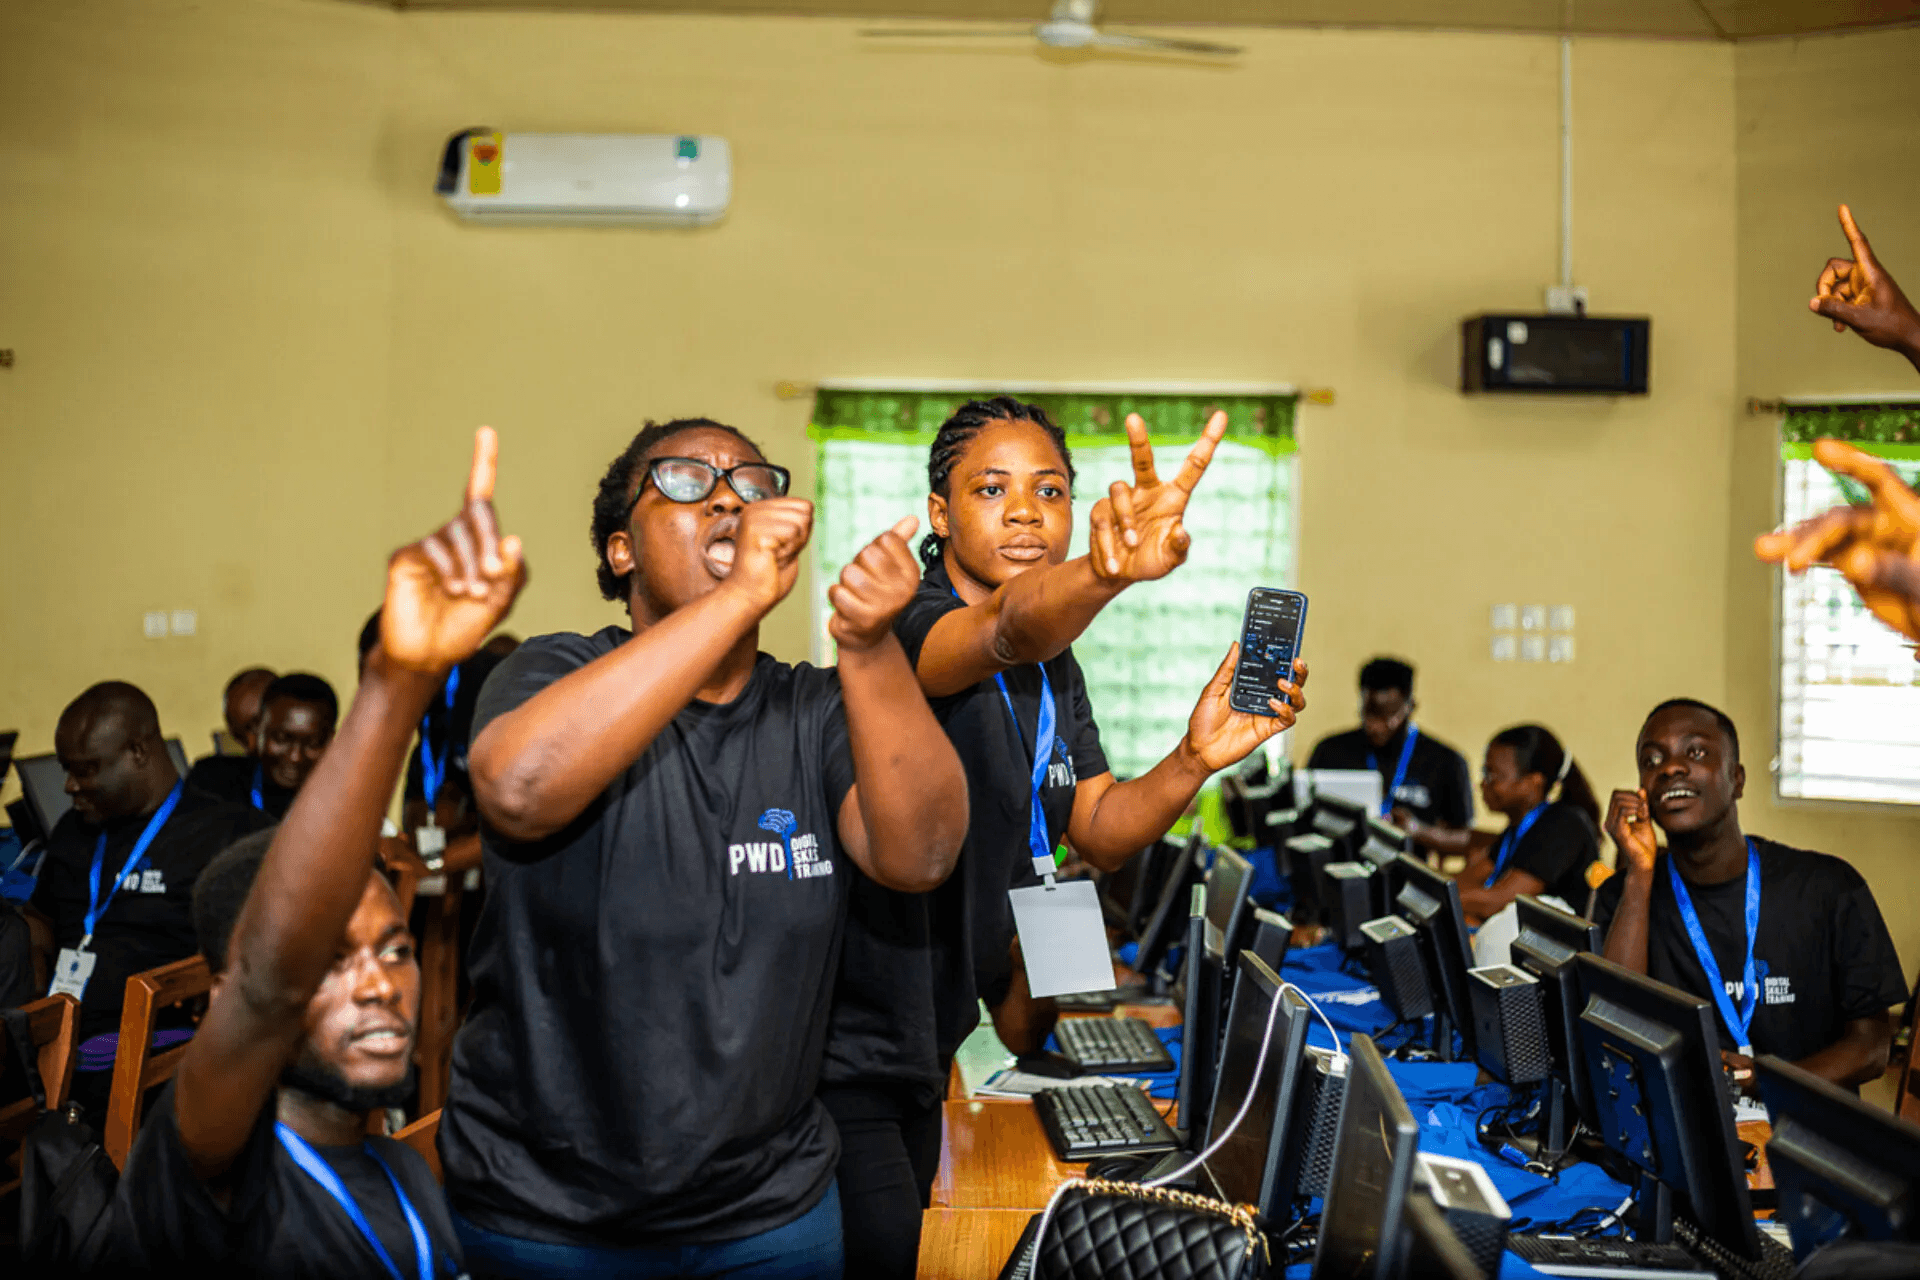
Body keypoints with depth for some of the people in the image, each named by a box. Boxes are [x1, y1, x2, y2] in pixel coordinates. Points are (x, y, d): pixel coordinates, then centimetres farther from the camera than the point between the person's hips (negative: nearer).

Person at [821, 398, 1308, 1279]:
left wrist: (1195, 758, -15)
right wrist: (1106, 574, -64)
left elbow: (1100, 834, 3)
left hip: (926, 1045, 9)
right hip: (842, 1050, -8)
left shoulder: (1056, 668, 6)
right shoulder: (907, 622, -20)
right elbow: (1004, 631, -44)